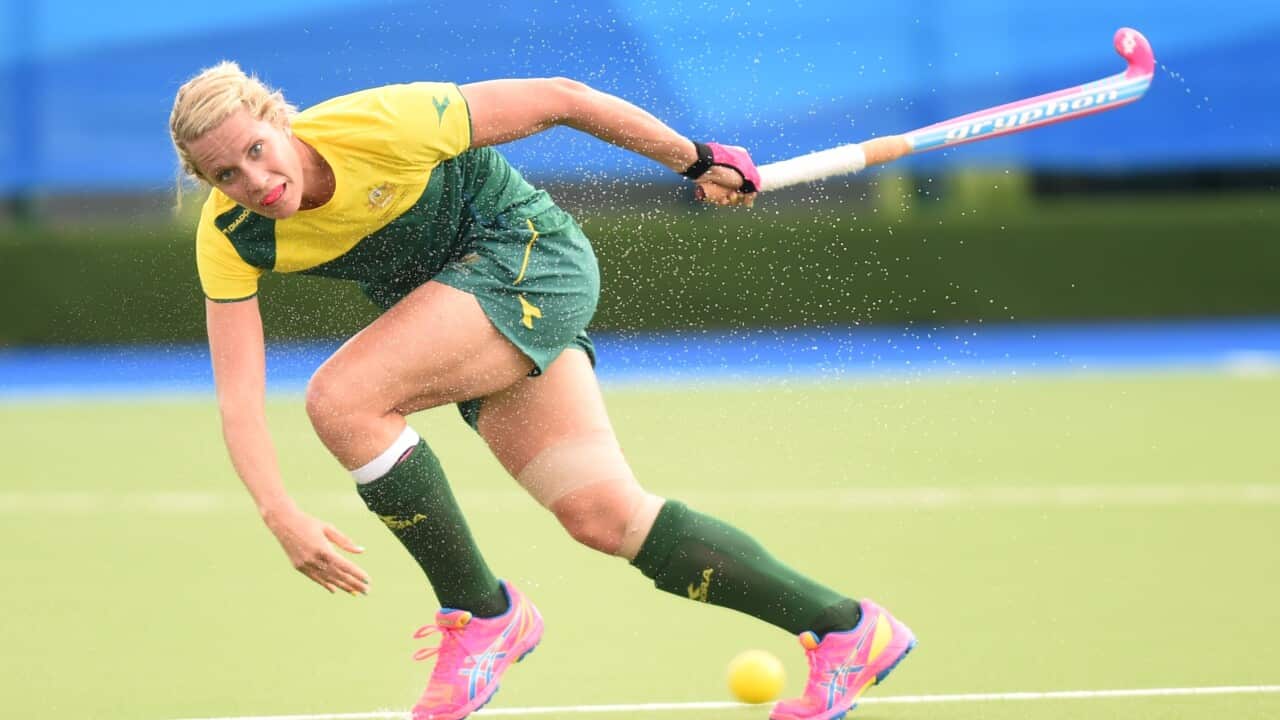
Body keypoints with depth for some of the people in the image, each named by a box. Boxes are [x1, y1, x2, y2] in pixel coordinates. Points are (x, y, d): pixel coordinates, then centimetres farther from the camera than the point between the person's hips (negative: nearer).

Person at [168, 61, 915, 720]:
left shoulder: (386, 124, -27)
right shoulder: (230, 239, -13)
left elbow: (558, 98, -16)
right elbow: (239, 401, -15)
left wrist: (696, 160, -5)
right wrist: (282, 516, -32)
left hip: (531, 254, -6)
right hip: (456, 304, 6)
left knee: (342, 399, -25)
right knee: (606, 516, -3)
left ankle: (482, 613, -9)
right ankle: (847, 629, 6)